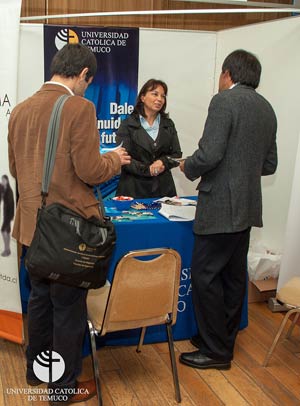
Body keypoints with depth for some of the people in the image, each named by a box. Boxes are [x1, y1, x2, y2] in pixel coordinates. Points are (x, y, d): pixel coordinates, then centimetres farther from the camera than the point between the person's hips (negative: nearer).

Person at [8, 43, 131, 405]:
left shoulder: (20, 110, 5)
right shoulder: (79, 108, -16)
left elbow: (15, 168, 13)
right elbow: (90, 171, -19)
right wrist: (114, 159, 0)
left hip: (32, 224, 7)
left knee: (40, 300, 23)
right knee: (69, 308, 7)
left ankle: (36, 369, 40)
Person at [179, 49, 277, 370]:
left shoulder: (224, 101, -12)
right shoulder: (266, 108, 14)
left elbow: (209, 154, -21)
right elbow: (269, 165, 16)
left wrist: (188, 167, -2)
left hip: (220, 206, -9)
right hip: (247, 206, 9)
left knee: (204, 275, 0)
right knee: (233, 276, 15)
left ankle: (216, 351, 8)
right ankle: (224, 339, 28)